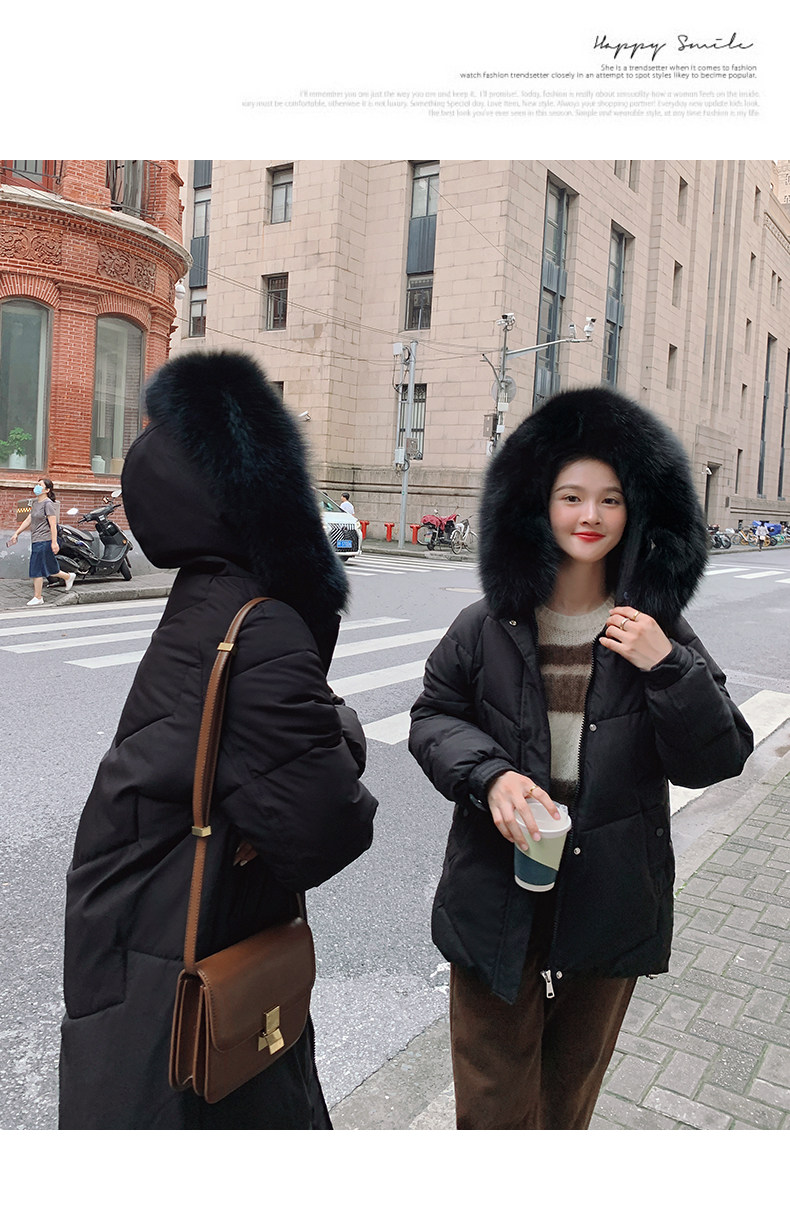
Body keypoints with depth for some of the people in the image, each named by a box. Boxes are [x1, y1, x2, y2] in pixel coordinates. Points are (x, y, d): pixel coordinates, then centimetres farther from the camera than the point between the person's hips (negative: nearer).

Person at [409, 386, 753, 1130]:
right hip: (499, 899, -1)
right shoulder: (488, 627, -6)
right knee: (494, 1102, 11)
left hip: (611, 903, 2)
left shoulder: (658, 634, -3)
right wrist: (490, 775, -18)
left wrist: (666, 670, -20)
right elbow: (433, 717, 1)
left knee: (569, 1093, 23)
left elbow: (715, 761, -4)